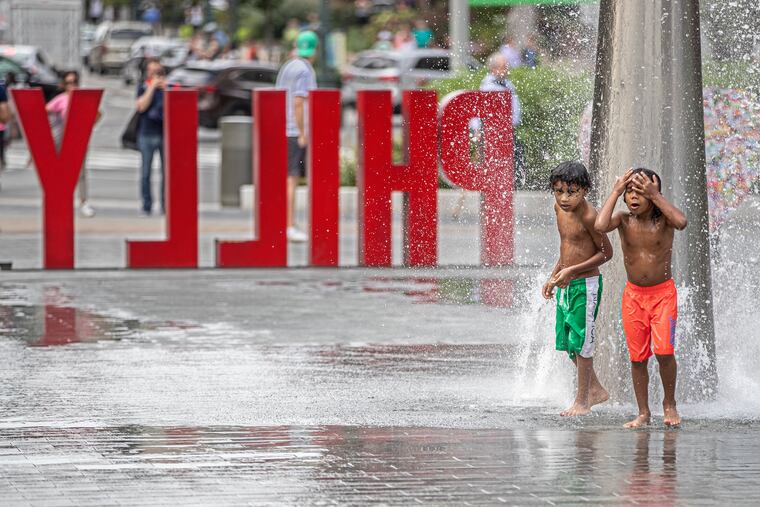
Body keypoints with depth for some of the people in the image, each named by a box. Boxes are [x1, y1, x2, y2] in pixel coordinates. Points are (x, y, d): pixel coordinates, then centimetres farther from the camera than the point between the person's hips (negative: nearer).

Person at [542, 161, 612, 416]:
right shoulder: (560, 207, 3)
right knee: (566, 342, 14)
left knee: (580, 342, -2)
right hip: (566, 285, 8)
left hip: (586, 285, -8)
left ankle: (582, 402, 9)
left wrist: (572, 271, -20)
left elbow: (606, 252, -15)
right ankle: (595, 390, 29)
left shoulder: (588, 215, -20)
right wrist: (554, 276, 12)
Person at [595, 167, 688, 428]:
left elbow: (682, 222, -33)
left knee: (664, 351, -15)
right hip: (634, 295, 2)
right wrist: (614, 193, -20)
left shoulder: (662, 218, -10)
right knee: (637, 356, 4)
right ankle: (643, 412, 15)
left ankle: (669, 403, 7)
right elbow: (600, 226, -26)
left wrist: (656, 196, -28)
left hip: (663, 293, -2)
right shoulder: (624, 220, -5)